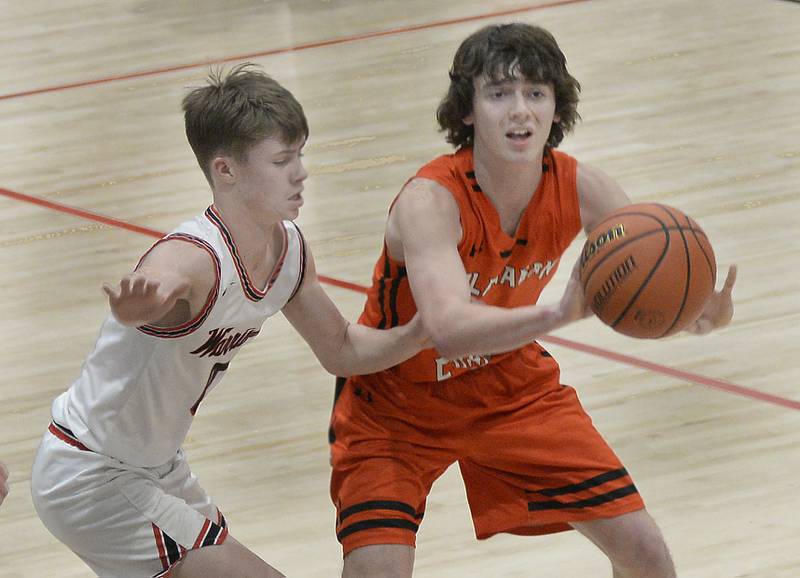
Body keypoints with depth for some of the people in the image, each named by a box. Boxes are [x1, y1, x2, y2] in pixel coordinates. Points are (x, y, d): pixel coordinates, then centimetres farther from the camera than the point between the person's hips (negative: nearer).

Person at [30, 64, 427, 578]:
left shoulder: (290, 251, -4)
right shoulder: (193, 259, -30)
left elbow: (341, 349, 12)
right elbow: (138, 300, -54)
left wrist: (422, 331, -5)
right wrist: (138, 302, -77)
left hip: (155, 468, 9)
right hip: (89, 481, -9)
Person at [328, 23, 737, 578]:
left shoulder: (579, 187, -18)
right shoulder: (429, 200, -32)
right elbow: (450, 329, -48)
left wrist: (709, 310, -41)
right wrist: (559, 314, -65)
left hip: (512, 384, 4)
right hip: (397, 404, -4)